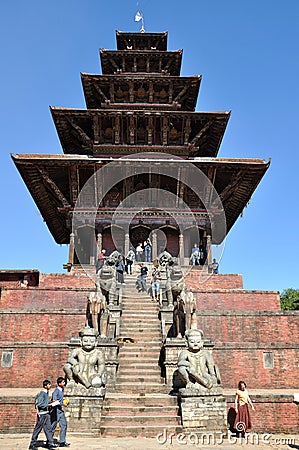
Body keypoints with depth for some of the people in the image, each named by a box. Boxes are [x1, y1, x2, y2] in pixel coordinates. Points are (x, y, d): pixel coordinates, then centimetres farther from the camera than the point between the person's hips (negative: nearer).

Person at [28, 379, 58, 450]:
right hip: (42, 414, -9)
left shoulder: (46, 392, 11)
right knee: (37, 429, 3)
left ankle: (51, 443, 8)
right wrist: (50, 404, -21)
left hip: (46, 413, 9)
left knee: (48, 428, 7)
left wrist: (52, 402, 9)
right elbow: (40, 404, -23)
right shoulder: (42, 393, -17)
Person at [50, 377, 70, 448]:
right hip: (55, 410, -8)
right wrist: (63, 404, -20)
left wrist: (66, 401, 10)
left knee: (64, 425, 5)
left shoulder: (62, 389, 8)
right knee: (53, 426, 2)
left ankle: (62, 442, 10)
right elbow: (54, 401, -28)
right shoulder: (56, 391, -19)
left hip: (60, 410, 8)